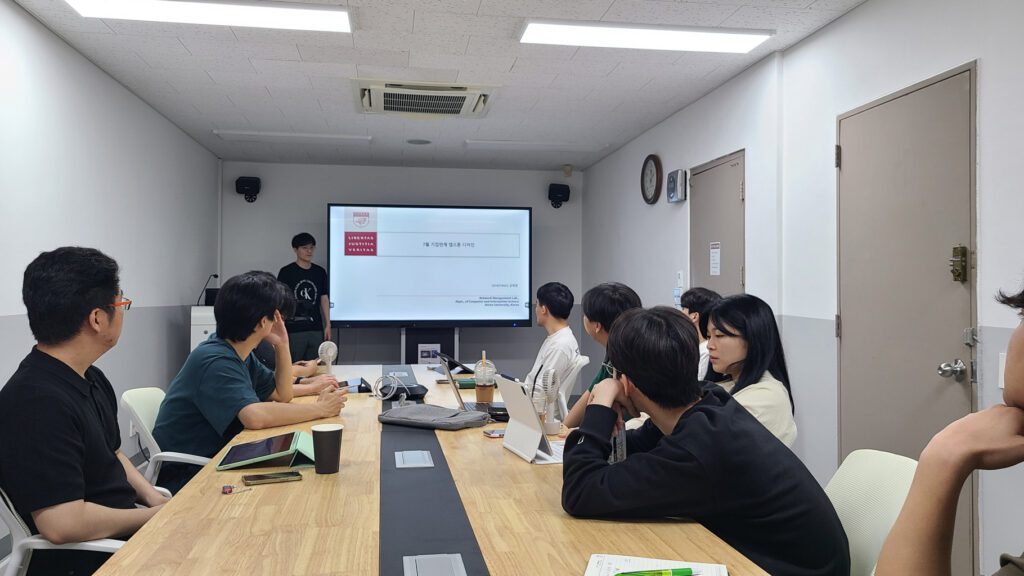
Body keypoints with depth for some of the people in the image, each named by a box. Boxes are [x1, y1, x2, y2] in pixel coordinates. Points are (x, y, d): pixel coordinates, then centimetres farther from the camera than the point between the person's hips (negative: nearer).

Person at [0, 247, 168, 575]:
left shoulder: (92, 379, 8)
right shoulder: (38, 402, -24)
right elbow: (63, 523, -29)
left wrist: (153, 498, 0)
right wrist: (156, 516, -15)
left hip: (124, 530, 9)